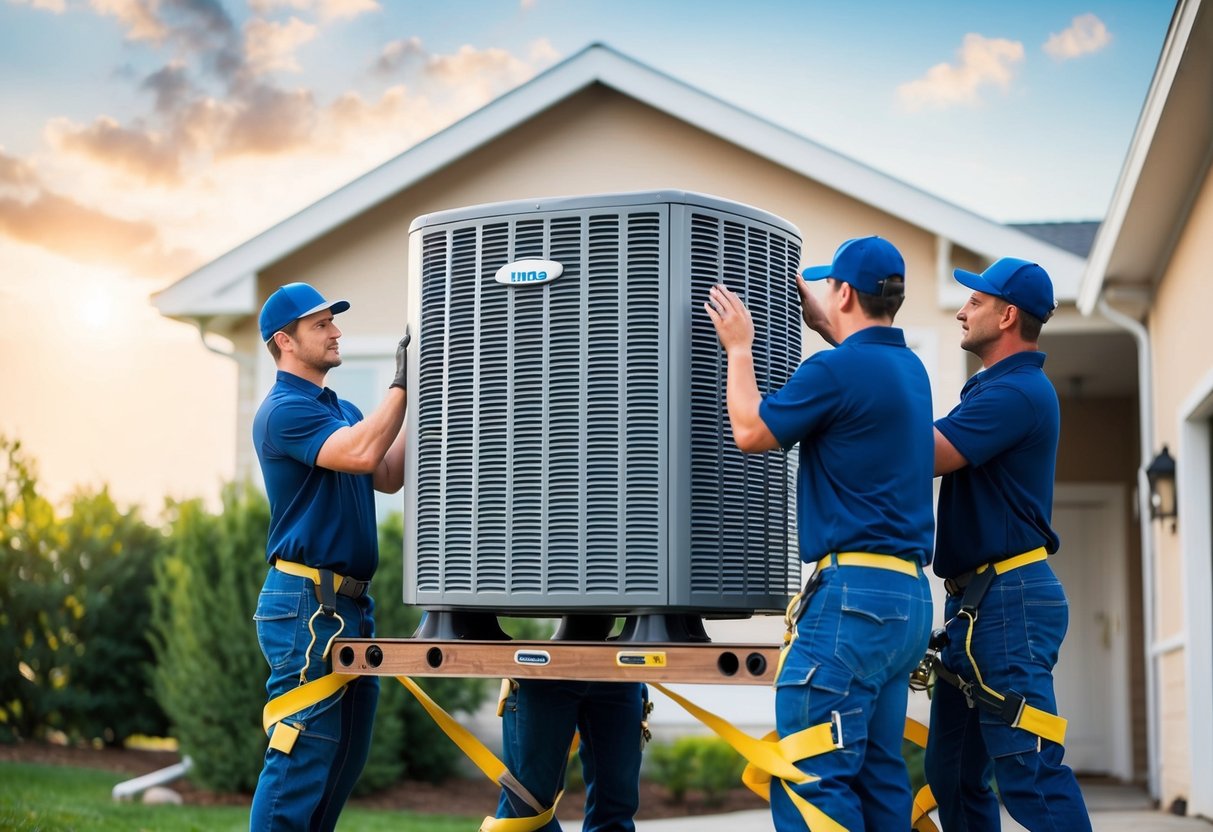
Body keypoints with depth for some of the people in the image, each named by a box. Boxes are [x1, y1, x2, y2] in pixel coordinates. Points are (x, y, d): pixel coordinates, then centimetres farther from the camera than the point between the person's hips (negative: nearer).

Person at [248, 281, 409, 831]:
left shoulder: (343, 409, 19)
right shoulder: (284, 409, -11)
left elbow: (388, 477, 12)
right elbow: (361, 454, -25)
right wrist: (402, 383, -18)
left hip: (351, 604, 10)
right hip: (307, 602, -10)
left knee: (347, 755, 13)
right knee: (301, 754, -8)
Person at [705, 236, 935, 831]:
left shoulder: (839, 370, -12)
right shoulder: (908, 369, 16)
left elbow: (750, 433, -2)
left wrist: (738, 347, 11)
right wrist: (810, 310, 50)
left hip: (854, 590, -10)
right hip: (909, 596, 10)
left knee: (807, 778, -10)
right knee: (878, 777, 12)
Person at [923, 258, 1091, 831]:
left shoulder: (1015, 391, -15)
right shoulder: (999, 387, 18)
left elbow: (919, 458, -23)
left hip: (1007, 599, -11)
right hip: (976, 602, 11)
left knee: (1028, 773, -11)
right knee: (952, 772, 13)